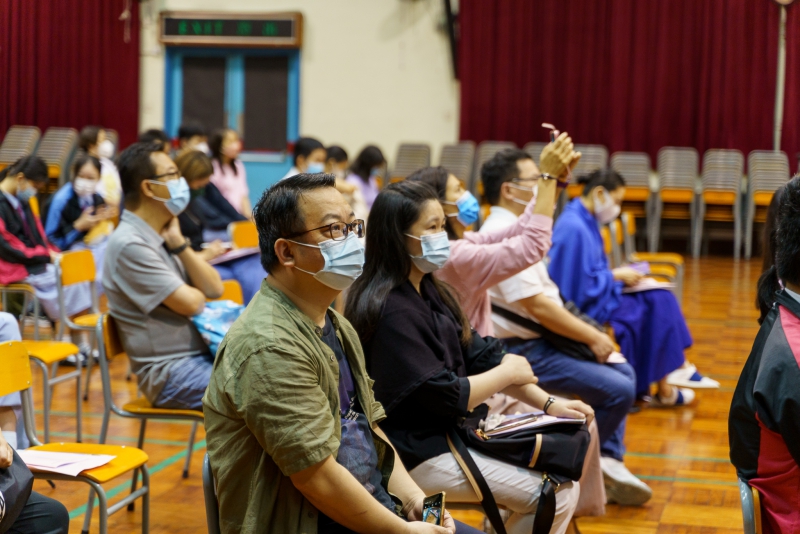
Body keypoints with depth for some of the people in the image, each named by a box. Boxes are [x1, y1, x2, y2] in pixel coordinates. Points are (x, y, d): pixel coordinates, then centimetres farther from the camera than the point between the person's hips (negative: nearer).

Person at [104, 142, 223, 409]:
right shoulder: (129, 245, -15)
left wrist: (179, 243, -5)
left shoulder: (163, 235, 12)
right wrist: (193, 294, 6)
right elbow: (190, 304, -18)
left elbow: (214, 288, 4)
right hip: (170, 372, -9)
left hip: (202, 353, 9)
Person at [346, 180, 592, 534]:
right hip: (419, 454, -10)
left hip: (449, 429, 10)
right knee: (559, 492, -10)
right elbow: (445, 396, -22)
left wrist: (548, 404, 0)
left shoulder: (429, 291, 7)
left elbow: (480, 355, 7)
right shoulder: (392, 312, -23)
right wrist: (509, 373, -7)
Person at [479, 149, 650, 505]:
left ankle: (608, 463, 12)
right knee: (618, 389, -17)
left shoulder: (512, 229, 14)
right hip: (523, 350, -11)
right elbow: (535, 305, -24)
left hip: (541, 340, 11)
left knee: (623, 372, 15)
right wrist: (592, 337, -15)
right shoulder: (502, 234, -20)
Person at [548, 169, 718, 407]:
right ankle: (662, 389, 5)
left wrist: (617, 274, 1)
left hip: (597, 295, 10)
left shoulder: (585, 220, 7)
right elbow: (582, 285, -25)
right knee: (656, 309, -6)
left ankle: (678, 368, 7)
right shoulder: (574, 228, -24)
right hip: (585, 307, -10)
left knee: (661, 298, 4)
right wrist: (617, 276, -14)